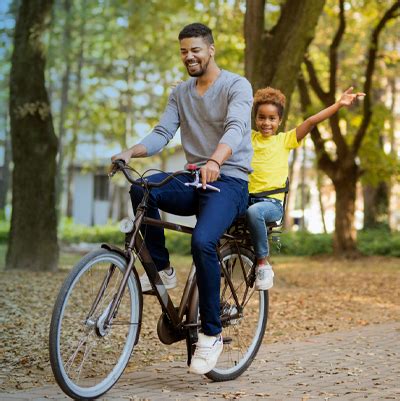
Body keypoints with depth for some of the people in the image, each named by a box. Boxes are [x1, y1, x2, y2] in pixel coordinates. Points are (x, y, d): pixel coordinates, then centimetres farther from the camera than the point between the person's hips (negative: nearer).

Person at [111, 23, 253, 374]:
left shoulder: (236, 86, -5)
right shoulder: (180, 93, 15)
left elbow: (235, 129, -23)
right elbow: (162, 134, 3)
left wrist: (215, 161, -44)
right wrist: (131, 152, -18)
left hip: (229, 180, -5)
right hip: (193, 179, 5)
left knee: (203, 241, -32)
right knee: (141, 189, -26)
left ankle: (211, 334, -18)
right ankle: (161, 270, -10)